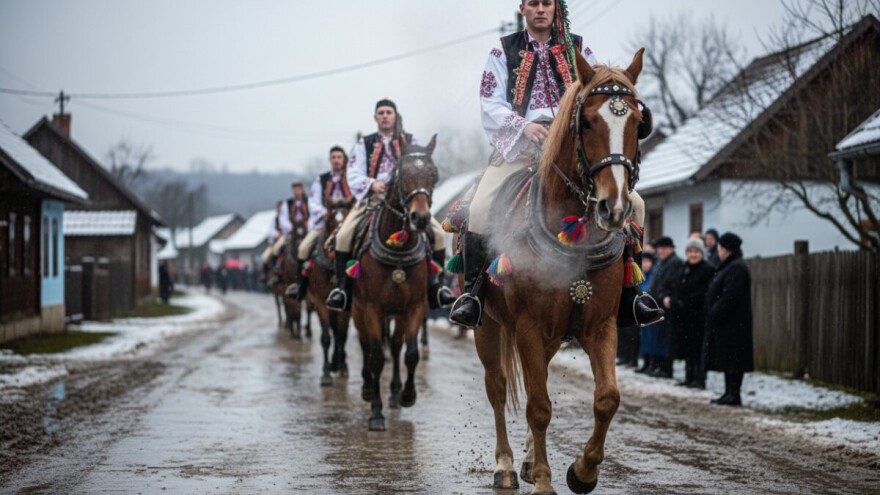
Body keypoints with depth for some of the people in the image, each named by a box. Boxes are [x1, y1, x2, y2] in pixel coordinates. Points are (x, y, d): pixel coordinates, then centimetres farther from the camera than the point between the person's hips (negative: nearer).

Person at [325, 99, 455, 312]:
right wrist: (372, 184, -19)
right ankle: (342, 288, -11)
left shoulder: (410, 142, 14)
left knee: (438, 233, -18)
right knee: (343, 236, -22)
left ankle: (436, 287, -6)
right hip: (372, 200, 0)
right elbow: (354, 176, 1)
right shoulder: (365, 144, 12)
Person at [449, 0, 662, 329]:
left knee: (633, 203, -13)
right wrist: (525, 125, -14)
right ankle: (473, 293, -13)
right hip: (519, 145, -2)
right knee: (479, 208, -27)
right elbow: (491, 104, 3)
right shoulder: (504, 51, 11)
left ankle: (626, 293, -3)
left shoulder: (578, 49, 16)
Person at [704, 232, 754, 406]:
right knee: (728, 359, 12)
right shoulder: (728, 266, 17)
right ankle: (730, 393, 15)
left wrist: (715, 313, -21)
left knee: (731, 359, -7)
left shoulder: (736, 268, -16)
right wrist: (713, 313, 14)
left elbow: (730, 296, -23)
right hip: (726, 322, 10)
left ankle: (734, 394, -6)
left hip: (732, 324, -10)